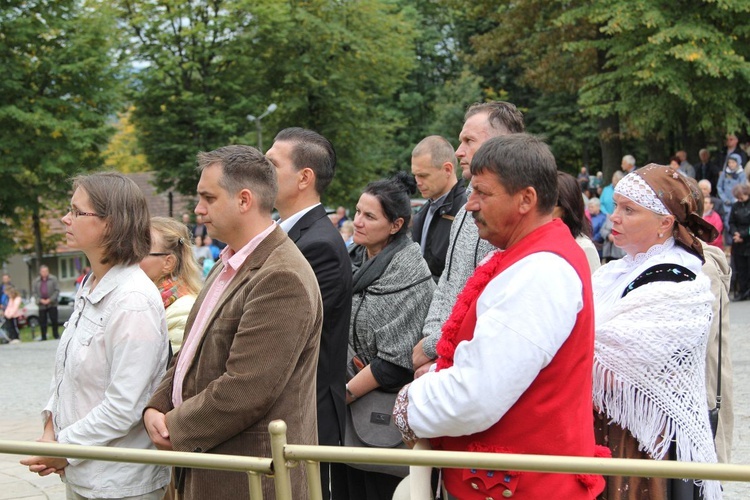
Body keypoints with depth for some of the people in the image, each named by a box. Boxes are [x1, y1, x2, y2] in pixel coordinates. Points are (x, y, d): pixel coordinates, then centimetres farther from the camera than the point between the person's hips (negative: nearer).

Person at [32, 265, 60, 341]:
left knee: (54, 320, -3)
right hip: (42, 305, 2)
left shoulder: (53, 279, -2)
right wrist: (40, 300, -9)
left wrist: (50, 300, -11)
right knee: (42, 322, 2)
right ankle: (43, 337, 9)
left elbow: (57, 290, -3)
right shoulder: (36, 281, 5)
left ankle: (55, 334, 12)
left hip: (52, 304, -2)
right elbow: (34, 292, 6)